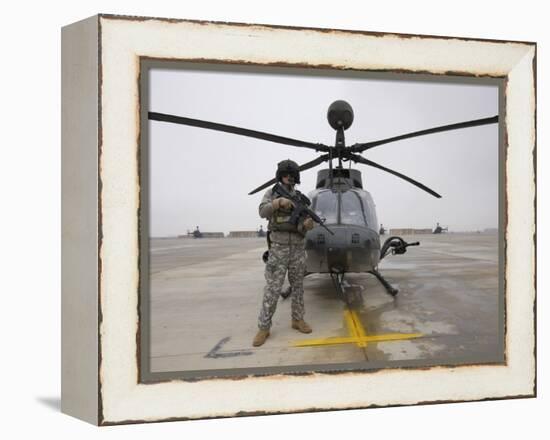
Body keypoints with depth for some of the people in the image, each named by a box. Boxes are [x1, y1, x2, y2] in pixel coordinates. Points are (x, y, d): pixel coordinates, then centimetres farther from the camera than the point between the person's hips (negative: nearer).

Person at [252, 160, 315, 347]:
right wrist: (279, 201, -34)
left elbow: (303, 225, 1)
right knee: (273, 288, -6)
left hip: (298, 248, 3)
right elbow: (263, 212, -18)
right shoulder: (271, 193, 2)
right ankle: (263, 327, -1)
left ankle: (297, 319, 23)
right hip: (278, 248, -3)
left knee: (297, 286, 10)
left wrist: (308, 224, -24)